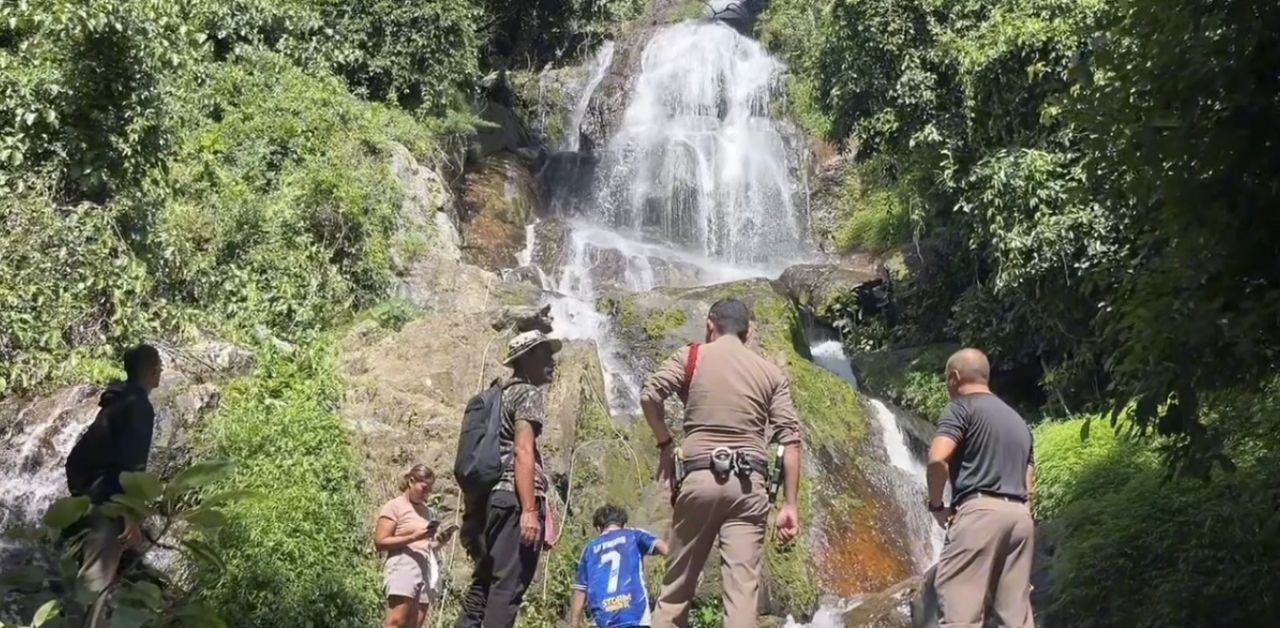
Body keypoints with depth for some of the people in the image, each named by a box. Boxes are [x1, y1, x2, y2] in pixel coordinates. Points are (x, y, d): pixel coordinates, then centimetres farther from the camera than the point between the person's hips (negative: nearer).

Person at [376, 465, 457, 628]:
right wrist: (413, 537, -15)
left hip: (426, 570, 6)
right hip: (403, 567, -6)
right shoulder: (394, 506, 2)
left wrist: (440, 541, 3)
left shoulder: (427, 512, 20)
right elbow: (380, 542, -6)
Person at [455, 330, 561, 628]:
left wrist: (471, 514, 21)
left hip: (488, 497, 9)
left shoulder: (500, 395, 24)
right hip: (512, 499, -9)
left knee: (483, 583, 10)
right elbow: (523, 452, -15)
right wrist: (530, 510, -21)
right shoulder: (529, 393, -2)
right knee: (508, 587, -12)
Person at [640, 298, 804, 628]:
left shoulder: (691, 357, 8)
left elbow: (649, 395, -8)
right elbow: (790, 440, 4)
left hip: (699, 477, 0)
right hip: (748, 483, 1)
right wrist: (789, 505, 3)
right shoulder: (772, 373, 12)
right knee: (743, 588, -5)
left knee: (677, 584, 11)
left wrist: (665, 444, 7)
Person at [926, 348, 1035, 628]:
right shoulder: (1018, 421, 25)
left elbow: (938, 459, -15)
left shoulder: (961, 408, 1)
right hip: (1020, 515, 8)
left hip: (980, 511, -8)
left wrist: (936, 504, -3)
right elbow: (1029, 483, 20)